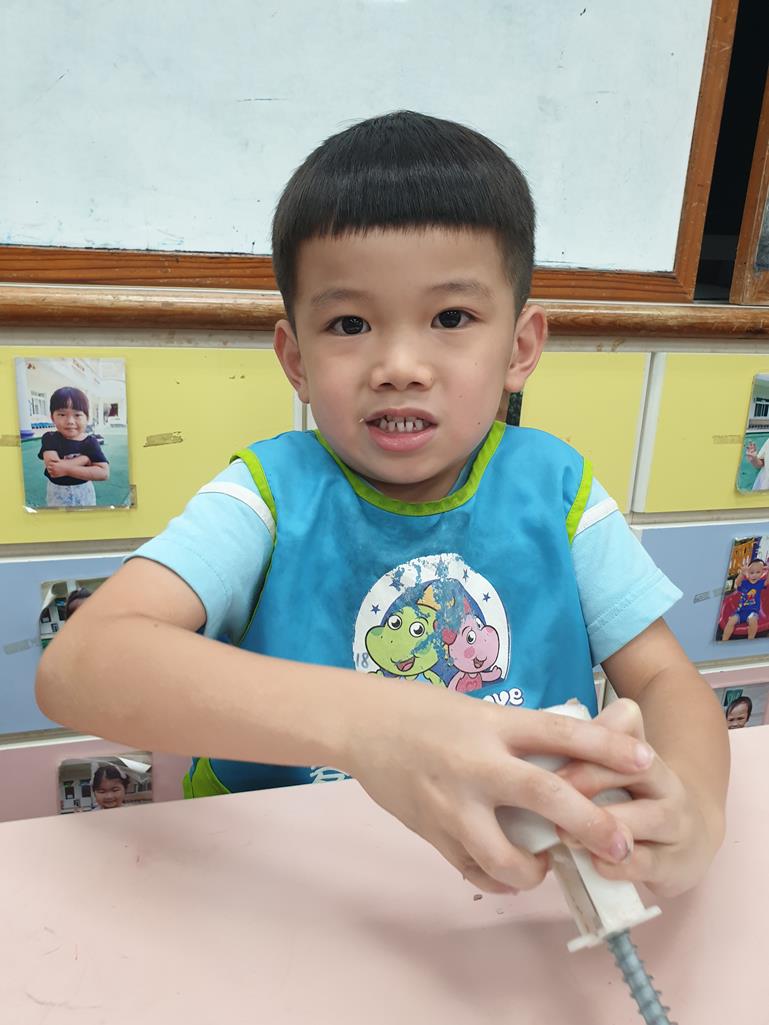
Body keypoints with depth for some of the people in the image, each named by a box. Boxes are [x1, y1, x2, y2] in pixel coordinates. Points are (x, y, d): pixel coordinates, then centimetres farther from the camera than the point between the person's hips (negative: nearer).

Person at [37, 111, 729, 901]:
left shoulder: (555, 490, -5)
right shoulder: (272, 491, -12)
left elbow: (667, 680, -2)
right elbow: (76, 665, -24)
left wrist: (692, 802, -26)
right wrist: (359, 723, -38)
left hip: (527, 897, 2)